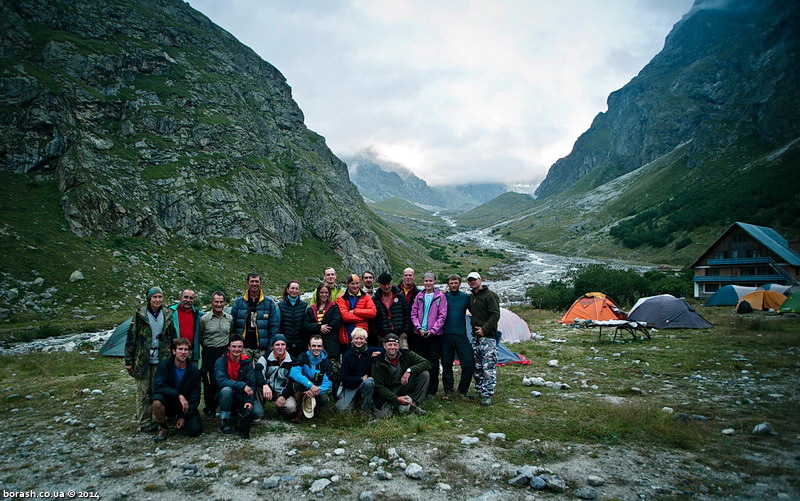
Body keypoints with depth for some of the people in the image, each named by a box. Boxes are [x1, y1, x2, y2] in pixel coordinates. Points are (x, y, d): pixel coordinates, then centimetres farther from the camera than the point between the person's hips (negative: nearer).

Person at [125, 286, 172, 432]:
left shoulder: (166, 316, 5)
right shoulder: (140, 315, -4)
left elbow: (170, 339, 13)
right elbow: (131, 338, -3)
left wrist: (170, 359, 12)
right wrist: (128, 361, -5)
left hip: (160, 361, 3)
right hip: (142, 360, -3)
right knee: (143, 392, 1)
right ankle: (144, 423, 9)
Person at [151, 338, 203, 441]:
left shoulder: (193, 370, -8)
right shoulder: (164, 365, -11)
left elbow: (195, 397, -5)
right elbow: (158, 386, -24)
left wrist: (185, 417, -12)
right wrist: (179, 395, -34)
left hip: (186, 405, 1)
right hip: (169, 403, -1)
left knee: (195, 430, -20)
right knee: (157, 400, -35)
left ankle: (181, 419, 15)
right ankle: (163, 428, -9)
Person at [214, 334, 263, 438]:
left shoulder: (247, 362, -3)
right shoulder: (221, 361, -9)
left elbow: (251, 384, -7)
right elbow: (221, 380, -25)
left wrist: (249, 401, -23)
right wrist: (242, 385, -31)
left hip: (243, 396, 1)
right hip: (227, 396, -1)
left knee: (258, 412, -24)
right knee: (226, 389, -36)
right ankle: (225, 421, -16)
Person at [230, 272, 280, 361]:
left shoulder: (269, 303, 3)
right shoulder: (238, 302, 6)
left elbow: (274, 326, 2)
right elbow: (232, 325, 6)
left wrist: (271, 346, -4)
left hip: (261, 348, 0)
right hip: (243, 347, 1)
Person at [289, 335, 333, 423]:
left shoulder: (326, 362, -8)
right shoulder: (303, 357, -12)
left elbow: (327, 382, -16)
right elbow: (293, 372, -31)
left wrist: (316, 390, -38)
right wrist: (311, 385, -41)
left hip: (317, 390, 1)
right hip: (303, 388, -1)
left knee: (323, 399, -30)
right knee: (298, 381, -33)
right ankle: (299, 410, -15)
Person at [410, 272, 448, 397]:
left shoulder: (440, 296, 0)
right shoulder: (419, 296, 9)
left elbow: (442, 315, -4)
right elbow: (413, 314, 8)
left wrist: (433, 330, -11)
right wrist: (419, 328, -5)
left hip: (434, 334, -3)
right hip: (419, 334, 3)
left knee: (433, 363, 0)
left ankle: (432, 390, 10)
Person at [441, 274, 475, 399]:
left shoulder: (466, 297, 4)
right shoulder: (443, 296, 4)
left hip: (461, 334, 0)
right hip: (446, 335, 0)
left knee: (469, 363, -5)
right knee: (446, 364, 6)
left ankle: (462, 390, 13)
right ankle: (448, 390, 20)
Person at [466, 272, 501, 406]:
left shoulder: (490, 295, -9)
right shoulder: (471, 297, 15)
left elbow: (495, 315, -15)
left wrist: (484, 329, -18)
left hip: (488, 337, -8)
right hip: (475, 337, 8)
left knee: (488, 367, -8)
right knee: (477, 367, 13)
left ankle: (487, 395, -3)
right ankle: (480, 391, 23)